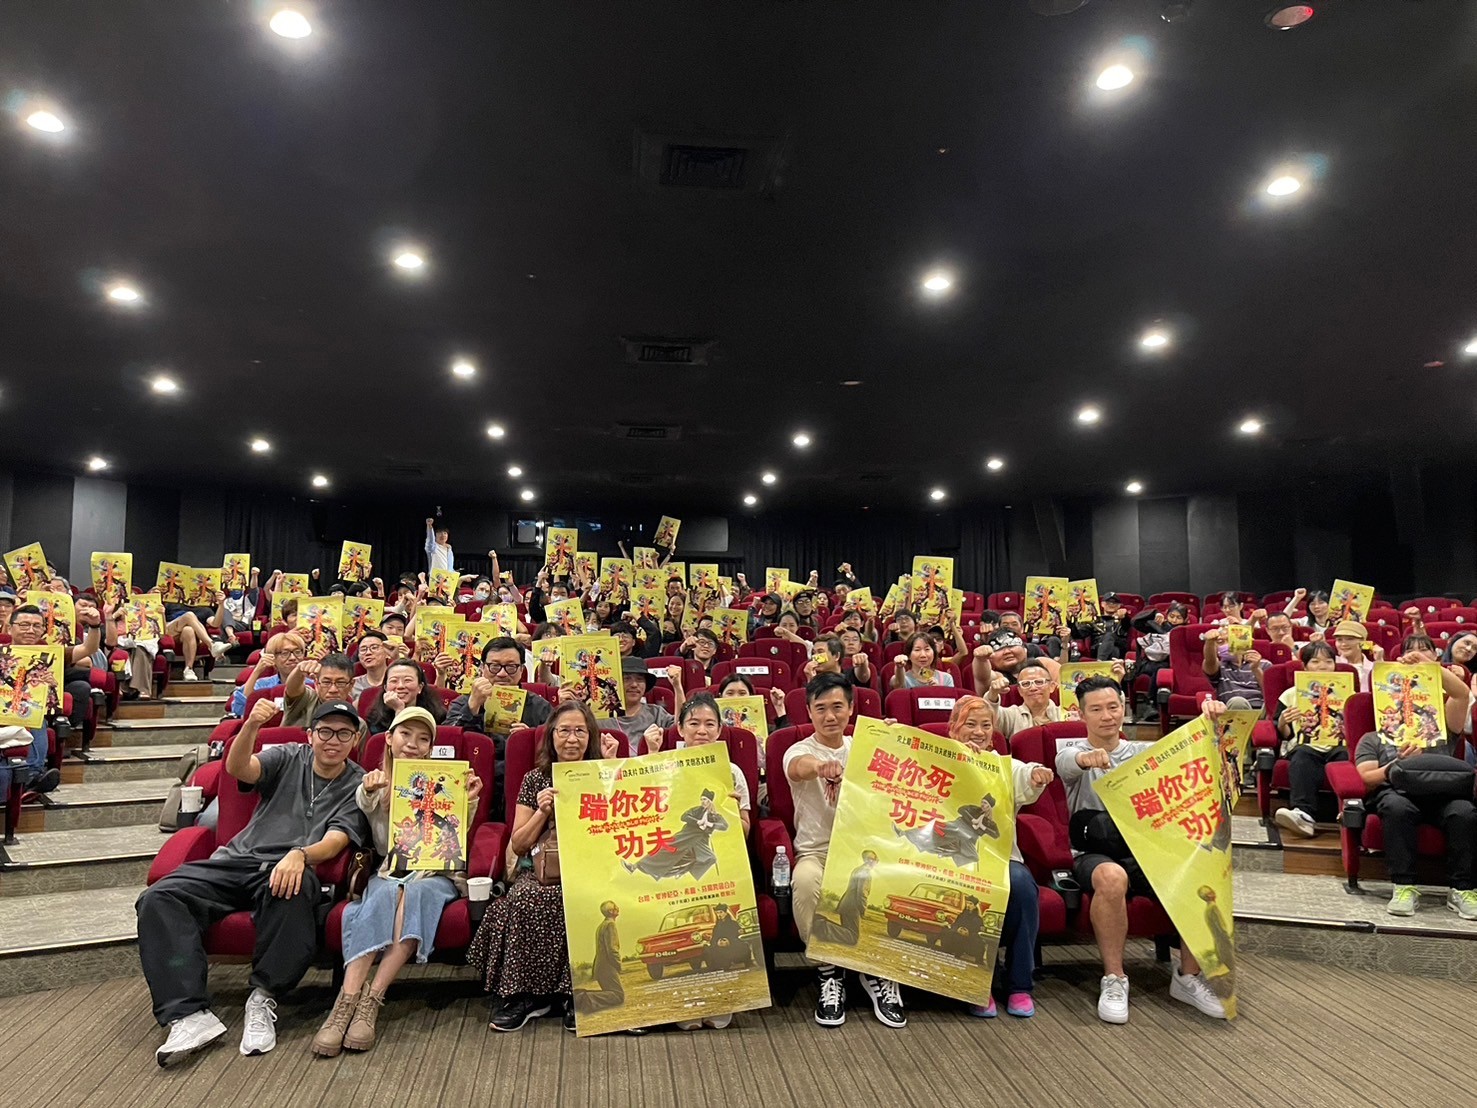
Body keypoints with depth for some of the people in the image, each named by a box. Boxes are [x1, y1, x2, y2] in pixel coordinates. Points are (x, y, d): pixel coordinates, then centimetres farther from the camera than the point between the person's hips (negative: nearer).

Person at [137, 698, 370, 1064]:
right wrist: (251, 725, -24)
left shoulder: (358, 785, 9)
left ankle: (264, 998, -21)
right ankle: (191, 1014, -28)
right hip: (238, 860, 4)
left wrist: (300, 855, -28)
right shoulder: (288, 757, 15)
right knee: (158, 898, -20)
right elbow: (238, 768, -4)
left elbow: (336, 840, -6)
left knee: (290, 891, -39)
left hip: (291, 870, -3)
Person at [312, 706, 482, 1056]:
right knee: (383, 894, -33)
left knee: (416, 893, -34)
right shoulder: (376, 785, 16)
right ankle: (346, 1002, -40)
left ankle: (371, 1001, -36)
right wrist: (369, 792, -27)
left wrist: (468, 805, -14)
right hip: (390, 871, 1)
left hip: (436, 873, 0)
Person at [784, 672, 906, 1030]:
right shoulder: (799, 751, -1)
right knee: (807, 880, -36)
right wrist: (821, 767, -53)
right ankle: (829, 973, -14)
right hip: (815, 850, -2)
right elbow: (799, 767, -28)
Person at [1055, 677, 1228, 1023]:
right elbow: (1066, 761, -21)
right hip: (1094, 853, -3)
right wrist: (1086, 757, -45)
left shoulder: (1142, 752, 18)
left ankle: (1188, 976, -5)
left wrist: (1210, 719, -20)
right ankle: (1114, 978, -20)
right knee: (1112, 877, -38)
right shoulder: (1071, 750, 6)